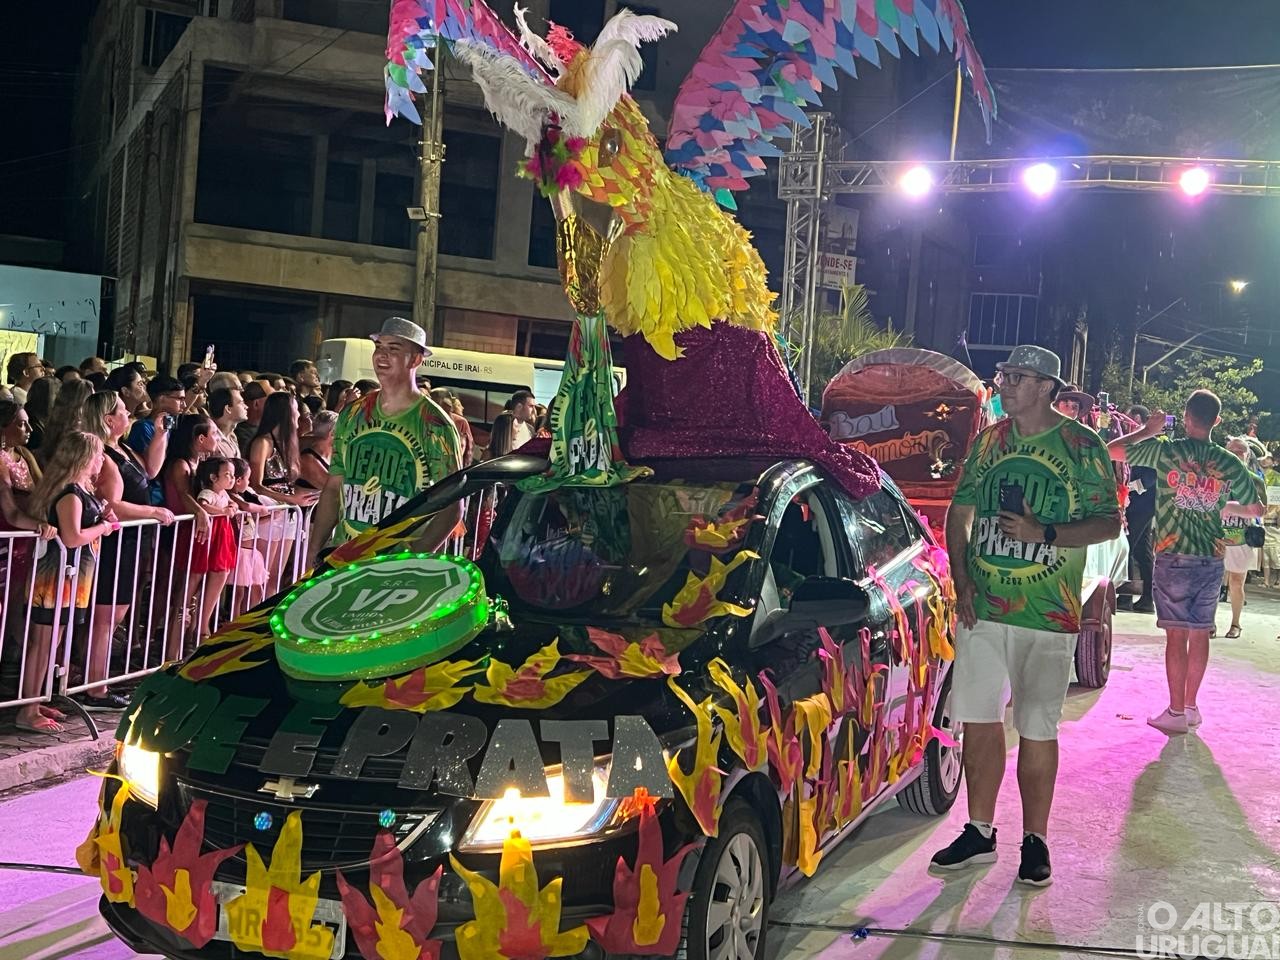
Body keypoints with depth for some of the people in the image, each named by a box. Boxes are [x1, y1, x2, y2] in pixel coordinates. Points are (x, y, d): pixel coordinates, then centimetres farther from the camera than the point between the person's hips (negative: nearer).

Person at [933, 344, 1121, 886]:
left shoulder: (1081, 446, -3)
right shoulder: (987, 442, 10)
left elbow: (1110, 522, -4)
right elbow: (959, 513, 13)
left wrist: (1044, 533, -18)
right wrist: (961, 581, 1)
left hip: (1048, 615, -4)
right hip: (981, 607, 4)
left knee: (1037, 729, 3)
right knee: (979, 719, 8)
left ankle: (1035, 841, 16)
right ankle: (979, 832, 21)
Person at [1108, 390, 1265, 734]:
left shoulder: (1166, 451, -8)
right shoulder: (1229, 463, 0)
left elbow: (1111, 450, -1)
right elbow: (1257, 509, 9)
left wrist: (1147, 431, 13)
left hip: (1173, 558, -3)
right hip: (1211, 560, 3)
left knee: (1176, 634, 0)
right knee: (1200, 633, 12)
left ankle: (1176, 712, 3)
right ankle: (1191, 706, 22)